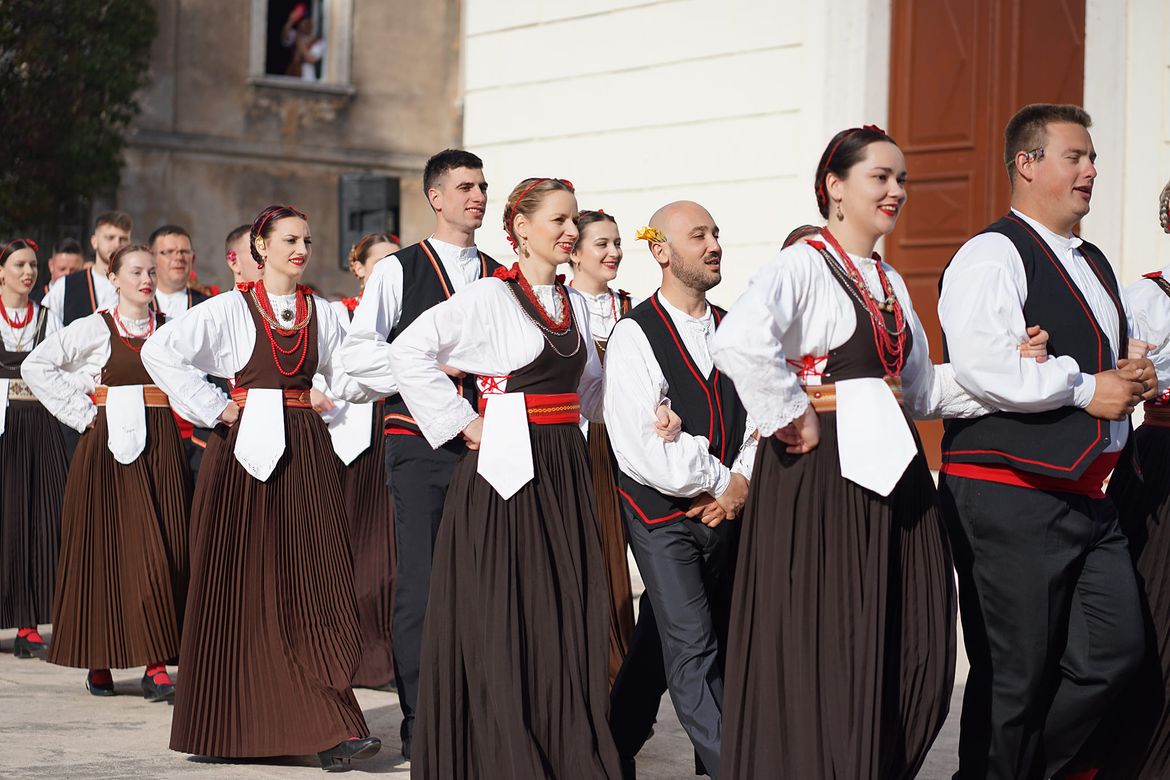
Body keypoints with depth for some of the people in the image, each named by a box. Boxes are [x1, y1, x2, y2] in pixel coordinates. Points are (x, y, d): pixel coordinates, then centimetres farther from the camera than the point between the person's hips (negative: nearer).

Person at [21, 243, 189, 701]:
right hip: (110, 447, -3)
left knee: (166, 551, -2)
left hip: (160, 448, 3)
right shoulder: (95, 328, -1)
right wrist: (82, 413, -7)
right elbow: (35, 367, -6)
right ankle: (99, 660, 9)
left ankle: (156, 667, 0)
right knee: (108, 549, -4)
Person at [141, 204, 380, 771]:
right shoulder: (230, 309, 1)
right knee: (238, 585, 1)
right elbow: (161, 351, -7)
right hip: (245, 452, -2)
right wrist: (213, 407, -8)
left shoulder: (322, 313, 12)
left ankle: (331, 730, -7)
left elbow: (345, 381, 11)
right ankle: (225, 723, 14)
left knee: (312, 583, -4)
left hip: (305, 456, 3)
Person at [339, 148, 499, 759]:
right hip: (420, 443, -3)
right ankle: (420, 725, 4)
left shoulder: (500, 276, 15)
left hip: (487, 441, 4)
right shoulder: (398, 271, 3)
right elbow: (357, 352, -6)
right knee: (421, 585, -3)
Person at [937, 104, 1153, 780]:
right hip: (1010, 495, -9)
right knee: (1015, 672, -2)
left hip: (1089, 494, 9)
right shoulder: (992, 256, -9)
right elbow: (983, 366, -23)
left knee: (1117, 650, 4)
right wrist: (1084, 389, -15)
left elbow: (1127, 348, 33)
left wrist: (1140, 378, 8)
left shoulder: (1095, 265, 21)